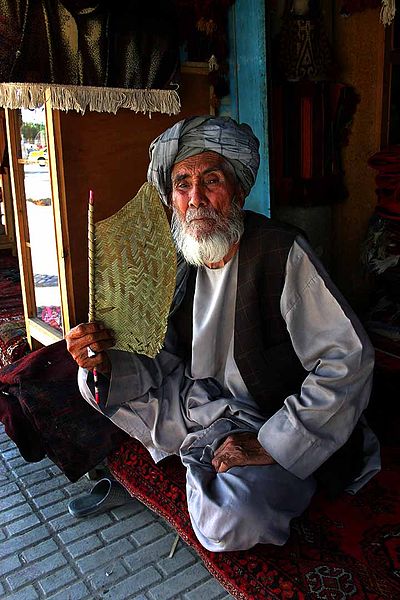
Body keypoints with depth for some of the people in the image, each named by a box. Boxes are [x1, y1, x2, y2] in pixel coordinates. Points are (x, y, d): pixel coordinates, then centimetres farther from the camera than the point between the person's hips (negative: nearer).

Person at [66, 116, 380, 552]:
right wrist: (105, 363, -18)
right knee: (95, 378, 1)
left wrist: (271, 444, -24)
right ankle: (208, 456, 8)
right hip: (199, 409, 6)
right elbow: (164, 369, 3)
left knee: (231, 522, -32)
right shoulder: (182, 263, 1)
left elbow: (348, 359, -24)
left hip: (270, 427, -6)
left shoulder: (282, 252, -19)